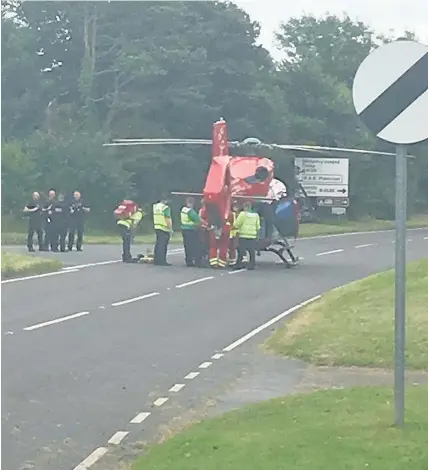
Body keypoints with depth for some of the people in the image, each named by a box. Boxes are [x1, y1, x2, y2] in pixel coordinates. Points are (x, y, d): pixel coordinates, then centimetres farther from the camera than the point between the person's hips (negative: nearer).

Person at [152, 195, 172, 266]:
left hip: (156, 227, 8)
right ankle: (161, 261, -6)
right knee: (162, 245, -5)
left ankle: (156, 260, 18)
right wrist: (170, 229, -12)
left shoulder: (155, 206, 10)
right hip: (164, 229, -8)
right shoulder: (165, 207, -14)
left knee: (158, 244, 14)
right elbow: (168, 219, -16)